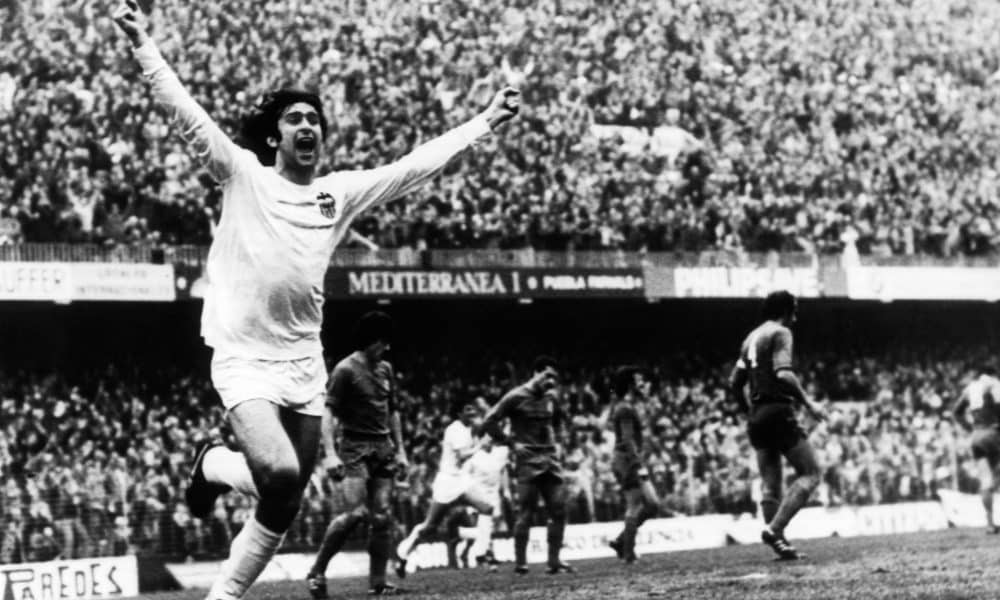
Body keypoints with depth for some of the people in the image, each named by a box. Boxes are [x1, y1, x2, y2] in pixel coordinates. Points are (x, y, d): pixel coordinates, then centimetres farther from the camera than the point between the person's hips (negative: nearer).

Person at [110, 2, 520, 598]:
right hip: (245, 359, -5)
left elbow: (417, 165, 14)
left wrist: (485, 123, 14)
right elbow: (186, 112, -5)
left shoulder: (341, 192, 10)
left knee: (282, 512, 5)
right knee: (278, 474, -25)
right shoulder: (243, 175, 0)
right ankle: (215, 464, 9)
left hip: (305, 366, 5)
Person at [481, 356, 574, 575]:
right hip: (528, 462, -6)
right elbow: (489, 422, -8)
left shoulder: (551, 397, 11)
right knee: (525, 513, -6)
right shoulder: (516, 397, -7)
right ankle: (520, 563, -1)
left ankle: (554, 561, 7)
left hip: (551, 460, 6)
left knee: (559, 510, 1)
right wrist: (508, 440, -8)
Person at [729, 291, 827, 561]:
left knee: (770, 485, 9)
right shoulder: (780, 333, -6)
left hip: (756, 417, 8)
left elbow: (734, 382, 18)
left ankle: (779, 542, 7)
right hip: (778, 412, -8)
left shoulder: (751, 338, 18)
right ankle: (774, 529, -16)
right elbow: (783, 374, -21)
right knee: (810, 473, -3)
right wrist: (808, 403, -15)